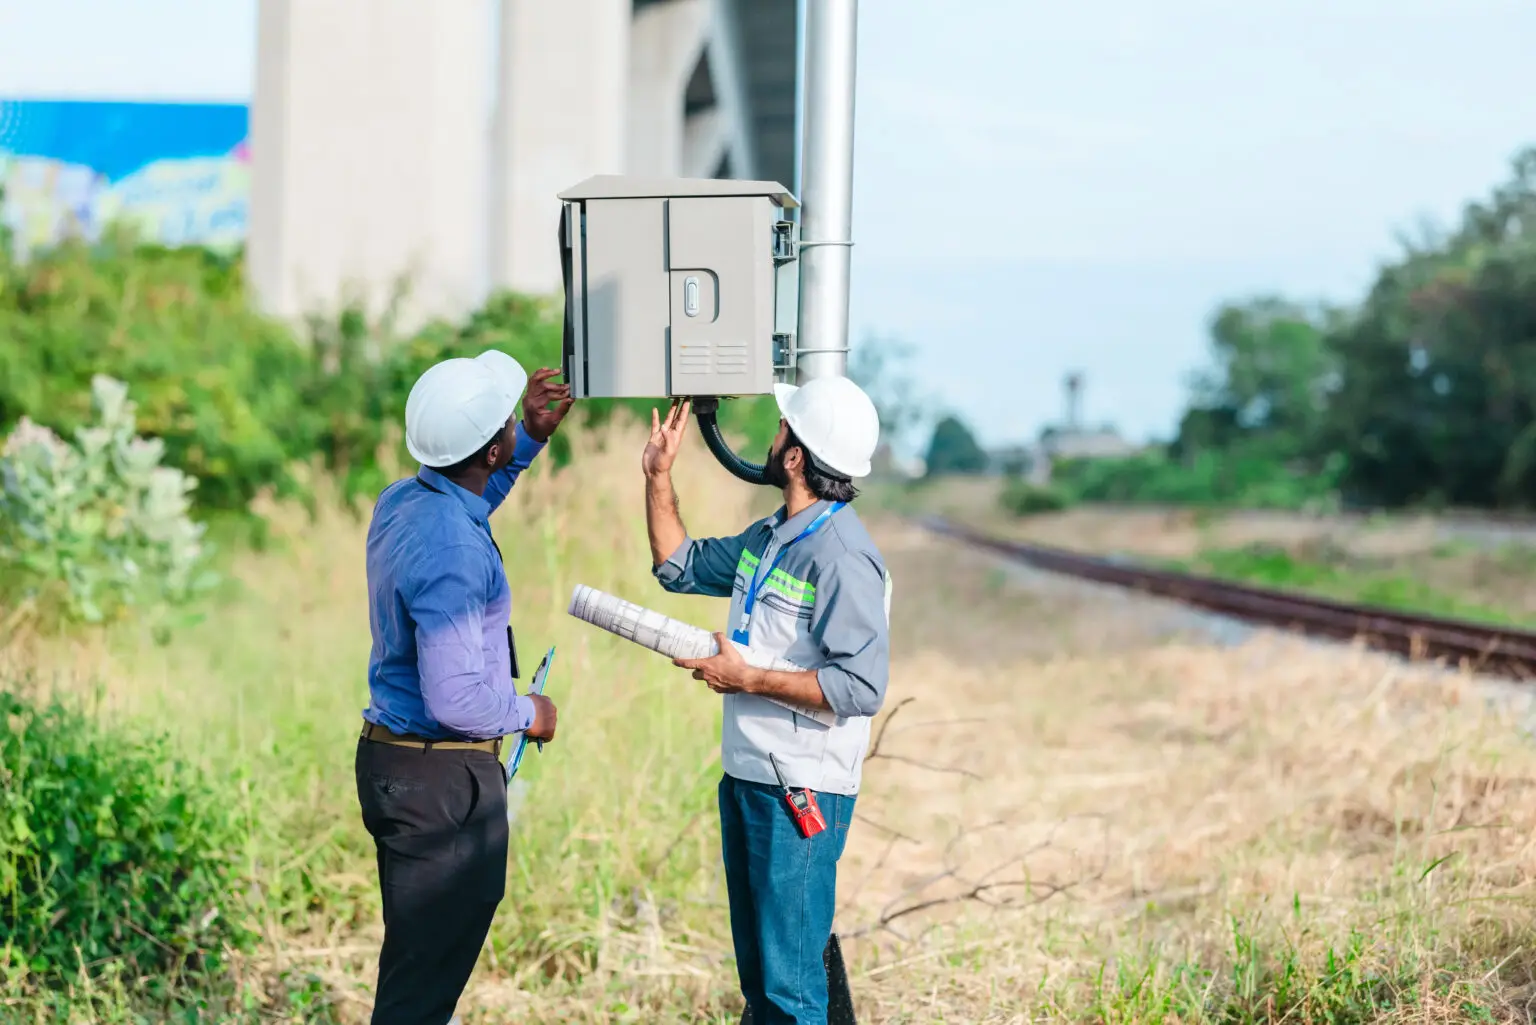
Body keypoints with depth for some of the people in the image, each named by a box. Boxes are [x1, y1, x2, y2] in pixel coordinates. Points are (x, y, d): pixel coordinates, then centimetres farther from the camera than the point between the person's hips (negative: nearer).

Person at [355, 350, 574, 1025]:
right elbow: (456, 698, -29)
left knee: (419, 949, 24)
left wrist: (531, 438, 21)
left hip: (391, 760, 10)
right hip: (443, 779, -10)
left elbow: (471, 501, 30)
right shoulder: (450, 551, -27)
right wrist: (527, 712, -10)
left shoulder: (403, 500, 3)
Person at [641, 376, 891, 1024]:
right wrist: (658, 476, 16)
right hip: (746, 776, 10)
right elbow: (680, 567, 25)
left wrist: (748, 679, -20)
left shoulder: (842, 556, -19)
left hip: (800, 792, -10)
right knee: (755, 969, 19)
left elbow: (861, 688, -26)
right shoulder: (769, 538, 11)